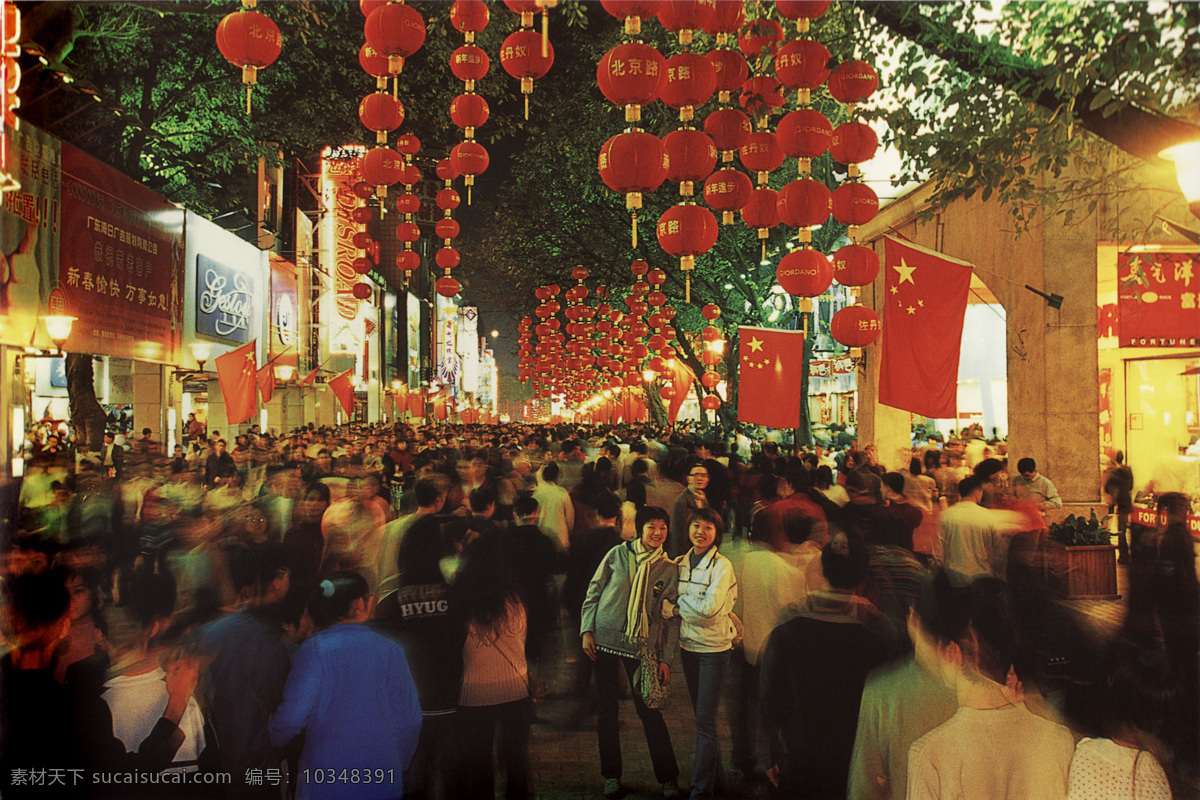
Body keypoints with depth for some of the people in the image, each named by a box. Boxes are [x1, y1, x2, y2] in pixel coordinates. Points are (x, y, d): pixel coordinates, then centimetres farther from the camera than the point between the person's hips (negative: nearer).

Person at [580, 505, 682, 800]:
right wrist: (587, 630, -2)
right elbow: (593, 592, 4)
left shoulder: (669, 570, 1)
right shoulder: (618, 554, 0)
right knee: (606, 709, 8)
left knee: (649, 710, -1)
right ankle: (611, 775, 24)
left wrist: (665, 658, -1)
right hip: (604, 641, 1)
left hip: (642, 648, -1)